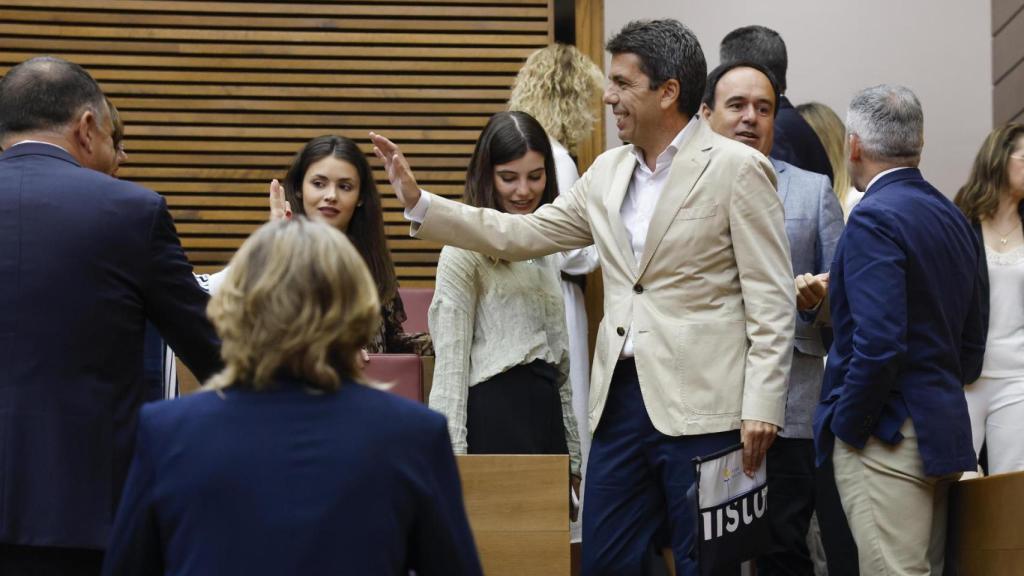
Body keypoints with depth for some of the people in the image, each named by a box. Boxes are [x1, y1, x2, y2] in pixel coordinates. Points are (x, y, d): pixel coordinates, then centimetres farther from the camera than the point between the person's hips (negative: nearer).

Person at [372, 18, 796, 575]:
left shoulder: (738, 169, -6)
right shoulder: (608, 171, 13)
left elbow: (771, 299, -9)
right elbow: (524, 234, 19)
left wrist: (760, 408, -15)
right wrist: (418, 202, 13)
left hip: (700, 405, -7)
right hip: (622, 397, 7)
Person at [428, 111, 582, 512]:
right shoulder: (466, 249, -5)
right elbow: (451, 358, -9)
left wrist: (573, 455, 17)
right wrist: (453, 455, -14)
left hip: (547, 411, 7)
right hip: (495, 412, -7)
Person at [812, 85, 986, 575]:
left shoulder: (875, 218, -14)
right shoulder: (953, 217, 14)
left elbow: (879, 344, -23)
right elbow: (971, 344, 18)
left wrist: (846, 425, -12)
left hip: (888, 439, -9)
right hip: (946, 433, 9)